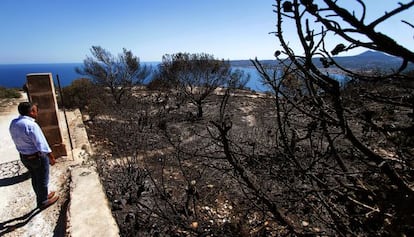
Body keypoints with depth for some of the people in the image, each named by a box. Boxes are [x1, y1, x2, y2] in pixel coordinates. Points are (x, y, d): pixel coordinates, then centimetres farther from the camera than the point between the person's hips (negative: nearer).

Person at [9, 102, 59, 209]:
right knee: (42, 180, 12)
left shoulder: (13, 123, -2)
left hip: (23, 156, 8)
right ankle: (43, 202, 29)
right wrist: (51, 157, -15)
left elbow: (18, 140, 5)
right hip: (38, 157, -8)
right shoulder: (31, 125, -28)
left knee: (35, 178, 24)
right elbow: (41, 144, -25)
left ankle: (42, 197, 42)